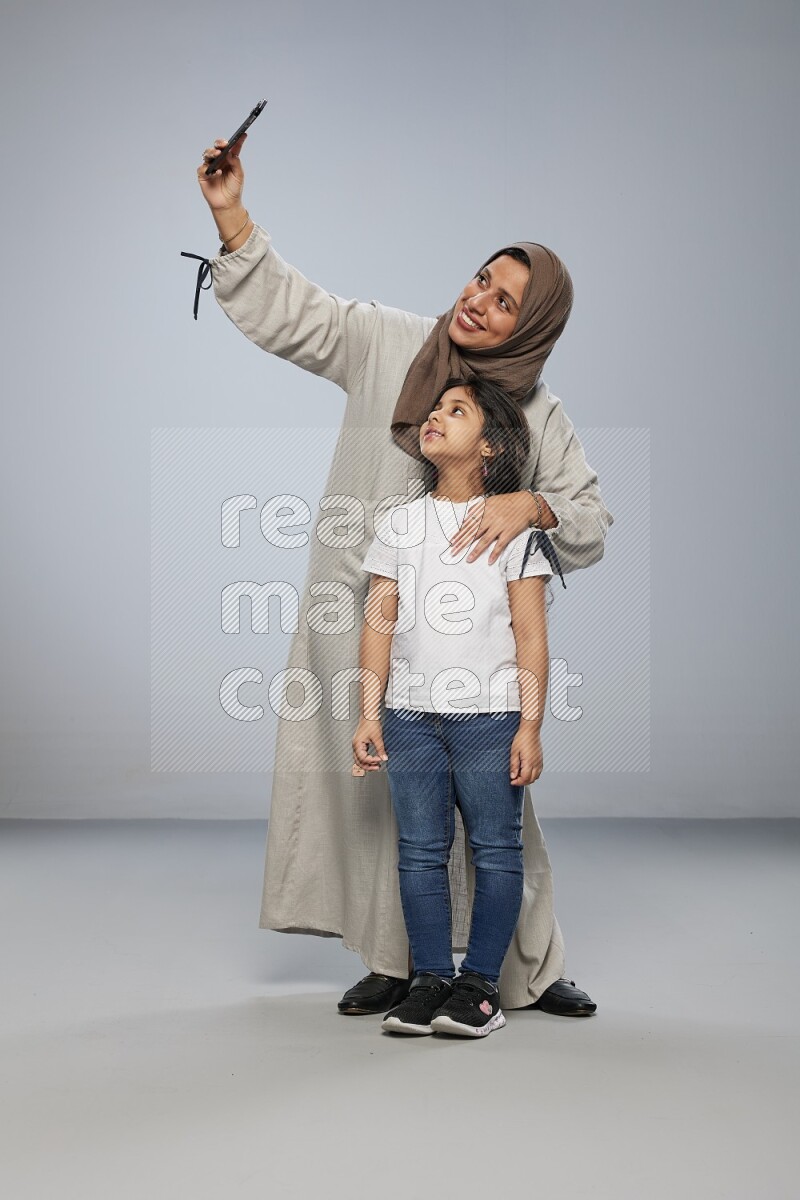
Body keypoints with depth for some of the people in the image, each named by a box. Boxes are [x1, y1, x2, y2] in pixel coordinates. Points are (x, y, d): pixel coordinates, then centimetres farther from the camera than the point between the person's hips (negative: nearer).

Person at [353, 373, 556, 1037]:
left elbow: (531, 634, -1)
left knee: (495, 851, 1)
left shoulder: (514, 524, 3)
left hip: (490, 717, -3)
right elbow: (379, 623, 9)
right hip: (411, 718, 3)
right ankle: (431, 979, 13)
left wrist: (530, 726, -7)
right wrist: (368, 715, 3)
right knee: (420, 852, 5)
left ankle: (480, 982, 10)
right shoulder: (401, 522, 11)